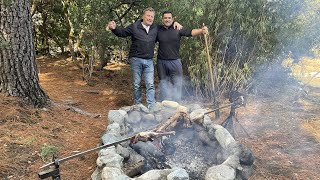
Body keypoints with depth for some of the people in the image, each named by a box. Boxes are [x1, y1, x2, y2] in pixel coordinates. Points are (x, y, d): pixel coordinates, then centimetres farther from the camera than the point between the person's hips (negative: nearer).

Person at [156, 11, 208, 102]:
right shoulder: (158, 30, 5)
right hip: (161, 62, 1)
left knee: (177, 84, 3)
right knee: (164, 84, 9)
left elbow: (191, 32, -10)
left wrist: (201, 31, -27)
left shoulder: (178, 29, 1)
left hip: (175, 61, -1)